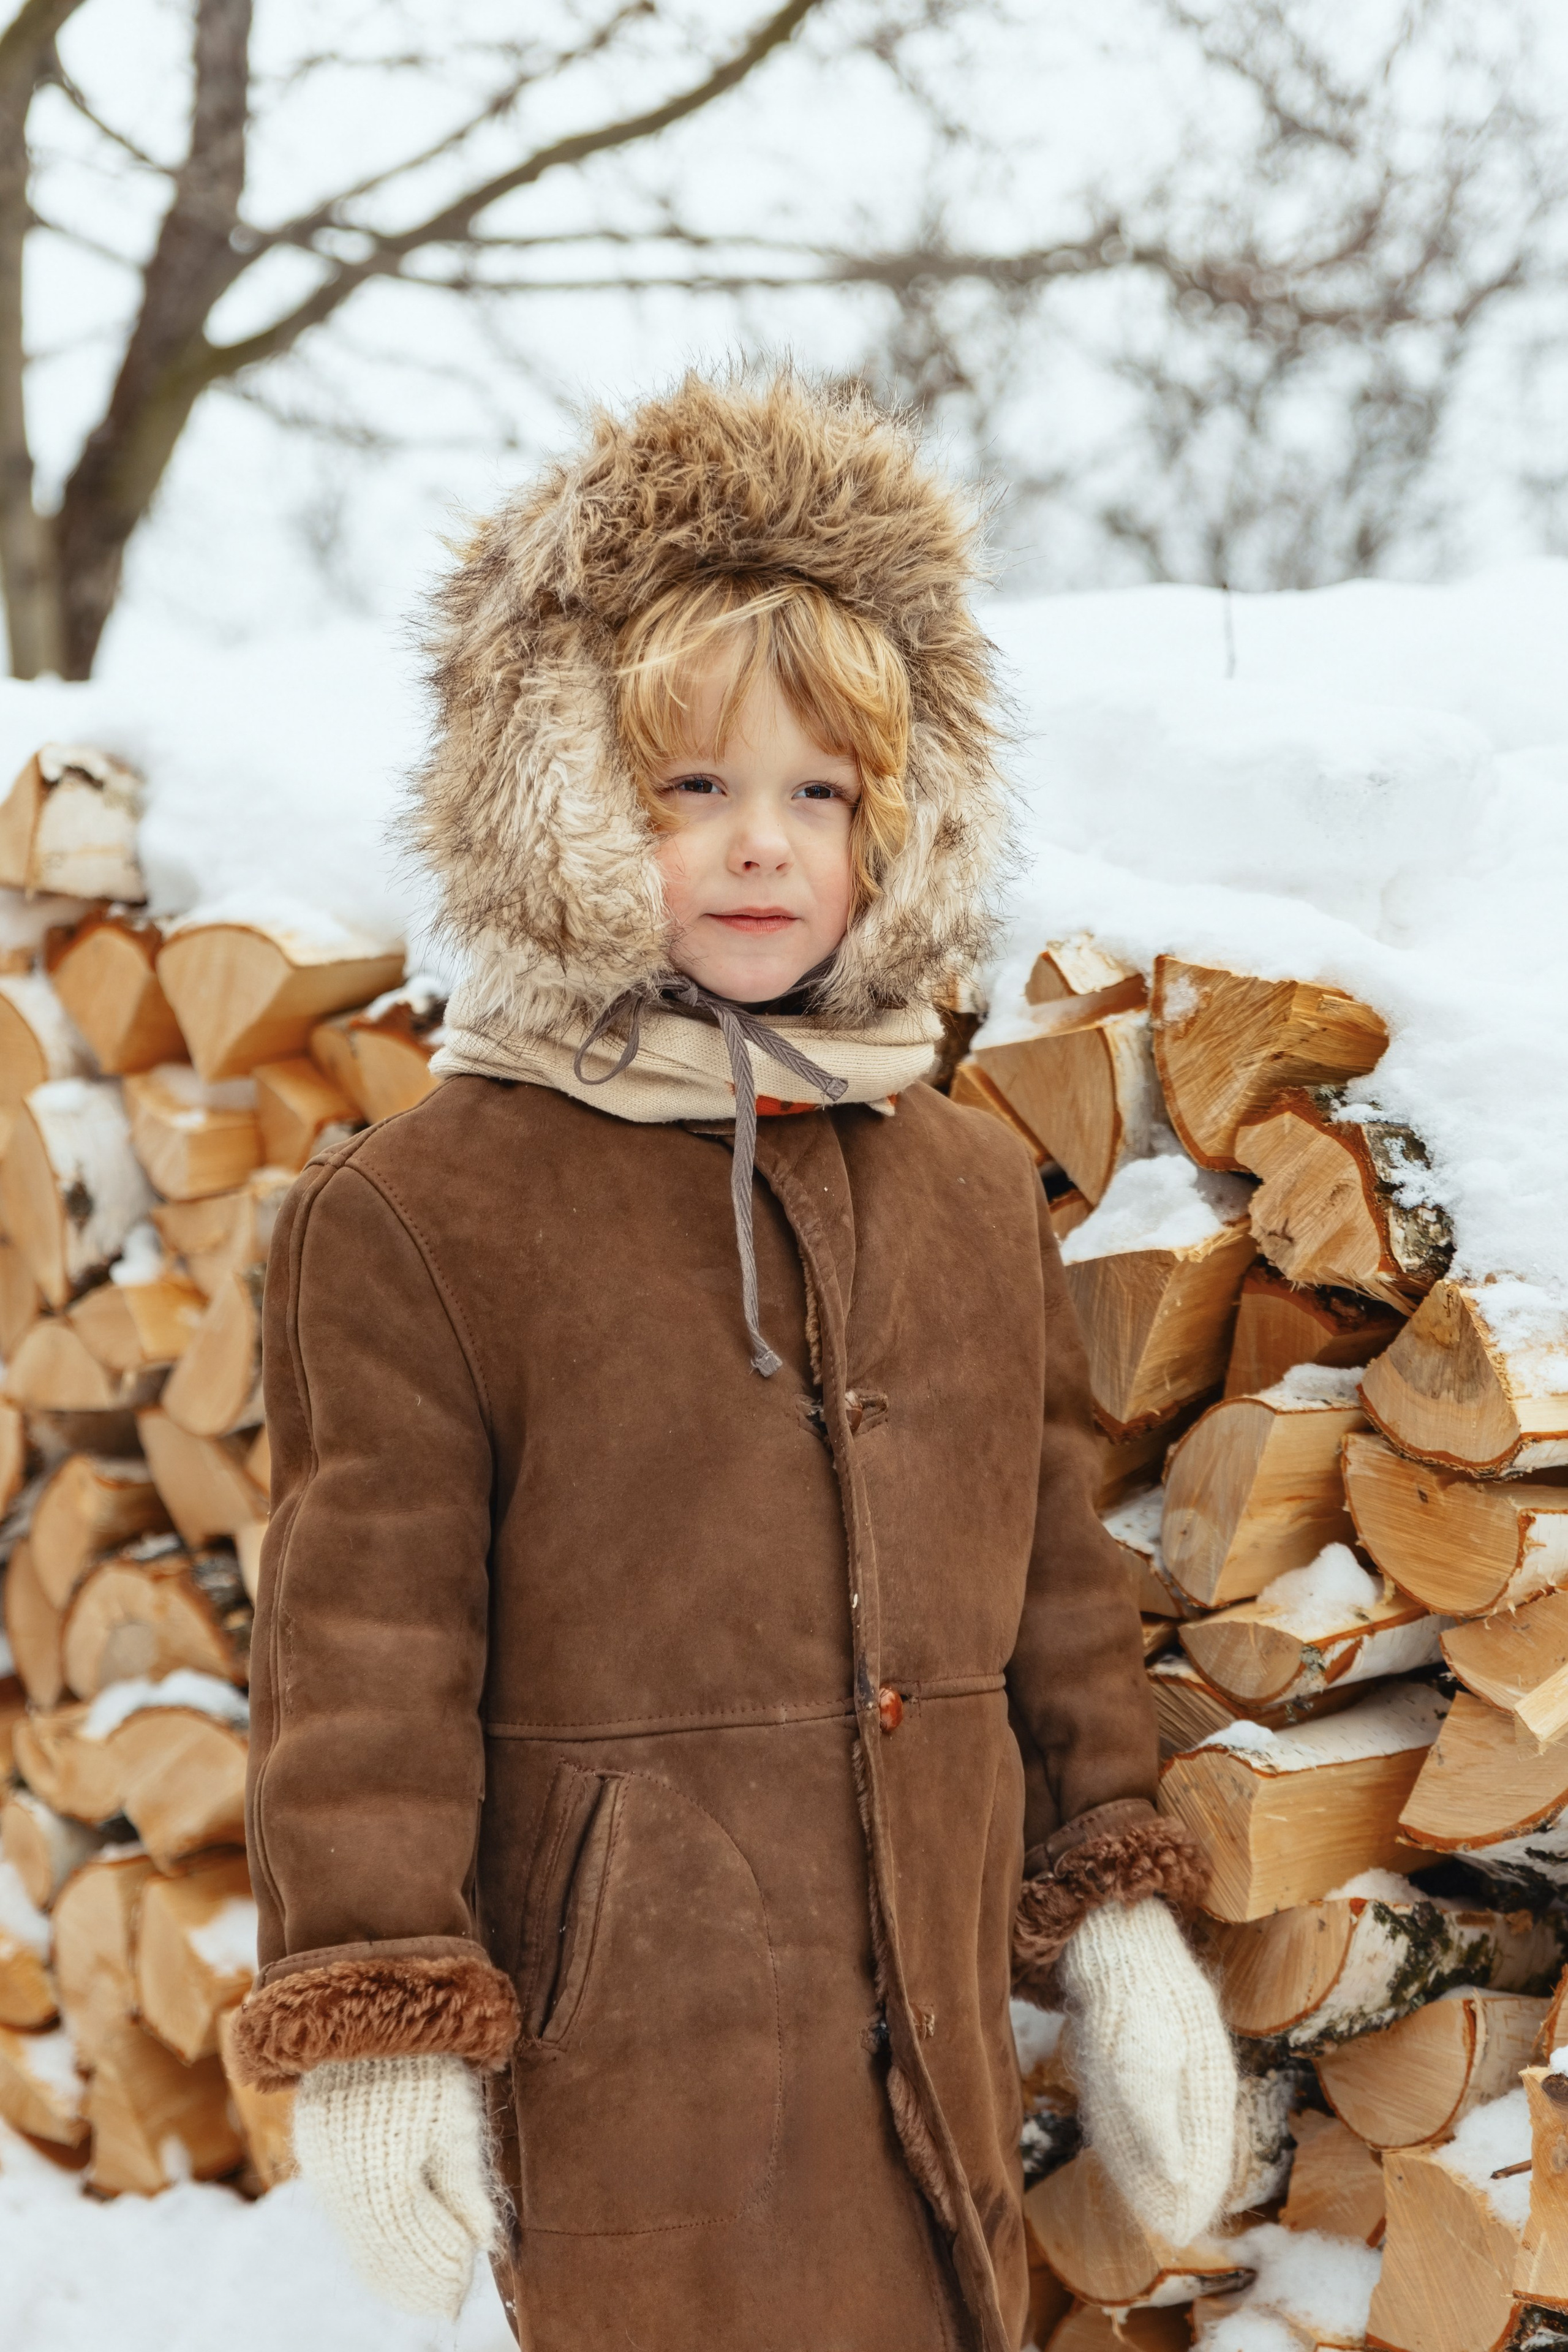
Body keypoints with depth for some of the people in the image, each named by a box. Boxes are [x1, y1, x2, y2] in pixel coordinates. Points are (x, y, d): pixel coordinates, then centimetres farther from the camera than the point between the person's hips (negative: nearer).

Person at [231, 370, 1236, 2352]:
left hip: (933, 2033, 5)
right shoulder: (411, 1217, -8)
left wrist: (1120, 1920, 12)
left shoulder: (974, 1190, 9)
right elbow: (363, 1654, -8)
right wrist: (374, 2029, -10)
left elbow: (1056, 1581, 14)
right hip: (630, 2074, -5)